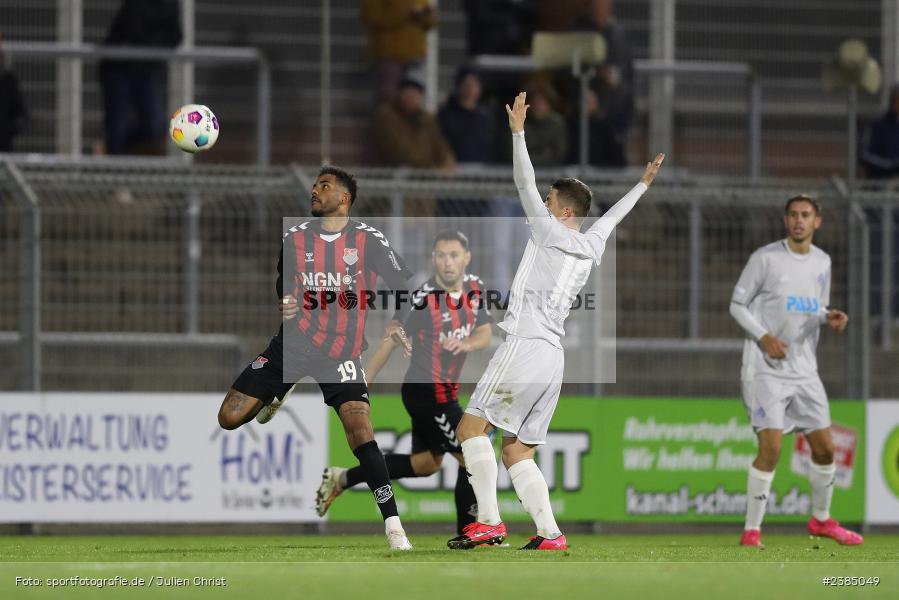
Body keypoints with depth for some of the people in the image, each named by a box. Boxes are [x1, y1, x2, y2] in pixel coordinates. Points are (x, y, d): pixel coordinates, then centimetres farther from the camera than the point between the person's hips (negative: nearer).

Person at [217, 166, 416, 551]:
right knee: (229, 417, -3)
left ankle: (393, 525, -17)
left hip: (342, 350, -3)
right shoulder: (295, 239, 5)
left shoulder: (369, 241, -4)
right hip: (294, 343, 3)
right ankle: (281, 392, 31)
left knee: (359, 430, -22)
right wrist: (284, 305, -5)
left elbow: (406, 288, 0)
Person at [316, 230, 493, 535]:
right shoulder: (424, 298, -22)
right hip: (427, 393, -9)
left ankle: (342, 479, 29)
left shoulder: (475, 288, -1)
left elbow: (484, 335, 2)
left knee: (426, 464, 22)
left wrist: (465, 343, -22)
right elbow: (390, 342, -15)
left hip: (444, 392, 9)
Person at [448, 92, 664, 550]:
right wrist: (642, 185, 50)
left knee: (471, 427, -8)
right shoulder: (591, 247, 18)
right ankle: (549, 533, -3)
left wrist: (518, 132, -5)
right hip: (553, 356, 8)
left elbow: (525, 187, -6)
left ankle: (489, 521, -18)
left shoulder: (551, 232, -2)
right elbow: (613, 216, 36)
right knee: (516, 451, 8)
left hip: (525, 345, -8)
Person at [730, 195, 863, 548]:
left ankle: (821, 519, 29)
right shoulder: (765, 258, -8)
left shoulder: (821, 262, 9)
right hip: (766, 369, -6)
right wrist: (764, 337, -18)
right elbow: (737, 305, -4)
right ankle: (752, 530, -6)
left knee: (824, 447, 8)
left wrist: (830, 317, -3)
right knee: (770, 448, -15)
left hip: (804, 370, 6)